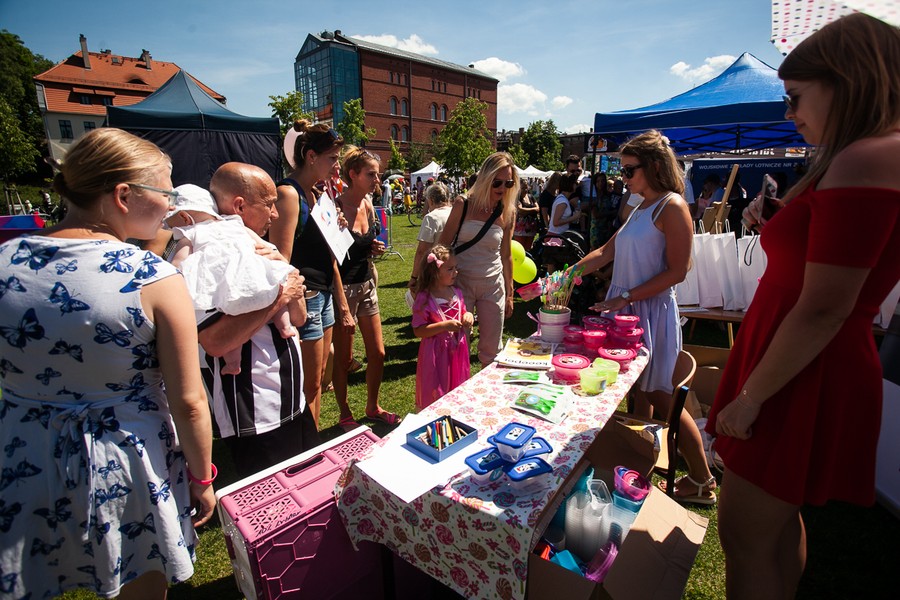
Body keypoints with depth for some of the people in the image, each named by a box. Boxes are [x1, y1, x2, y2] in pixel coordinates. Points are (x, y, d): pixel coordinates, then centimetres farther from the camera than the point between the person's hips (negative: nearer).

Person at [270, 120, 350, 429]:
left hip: (323, 296, 9)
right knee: (309, 385, 4)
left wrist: (343, 307, 17)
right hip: (304, 299, -9)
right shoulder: (288, 194, -15)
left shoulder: (317, 195, 13)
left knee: (317, 381, 18)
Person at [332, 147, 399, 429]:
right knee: (344, 359, 8)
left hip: (367, 284, 7)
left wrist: (375, 249, -2)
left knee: (378, 354, 13)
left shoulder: (368, 206, 6)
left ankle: (372, 407, 34)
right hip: (344, 288, -7)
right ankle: (345, 416, 29)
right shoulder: (336, 208, -16)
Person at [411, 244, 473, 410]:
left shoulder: (457, 293, 2)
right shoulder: (424, 298, -18)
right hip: (436, 354, -6)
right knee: (435, 395, 8)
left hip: (458, 350, 6)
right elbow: (418, 331, -19)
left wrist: (468, 315, -5)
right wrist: (445, 325, -27)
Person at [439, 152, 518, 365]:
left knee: (491, 349, 11)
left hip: (493, 285, 3)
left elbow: (506, 255, 9)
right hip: (461, 282, -2)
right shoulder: (463, 206, -6)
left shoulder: (508, 213, 2)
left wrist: (509, 293, 12)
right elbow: (443, 245, -1)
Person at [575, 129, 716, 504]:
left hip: (653, 310, -8)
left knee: (660, 396, 1)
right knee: (639, 391, 14)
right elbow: (607, 252, 15)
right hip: (627, 309, 8)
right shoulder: (641, 207, 14)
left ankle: (703, 481, 19)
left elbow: (677, 271, -16)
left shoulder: (672, 206, -11)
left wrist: (625, 297, -19)